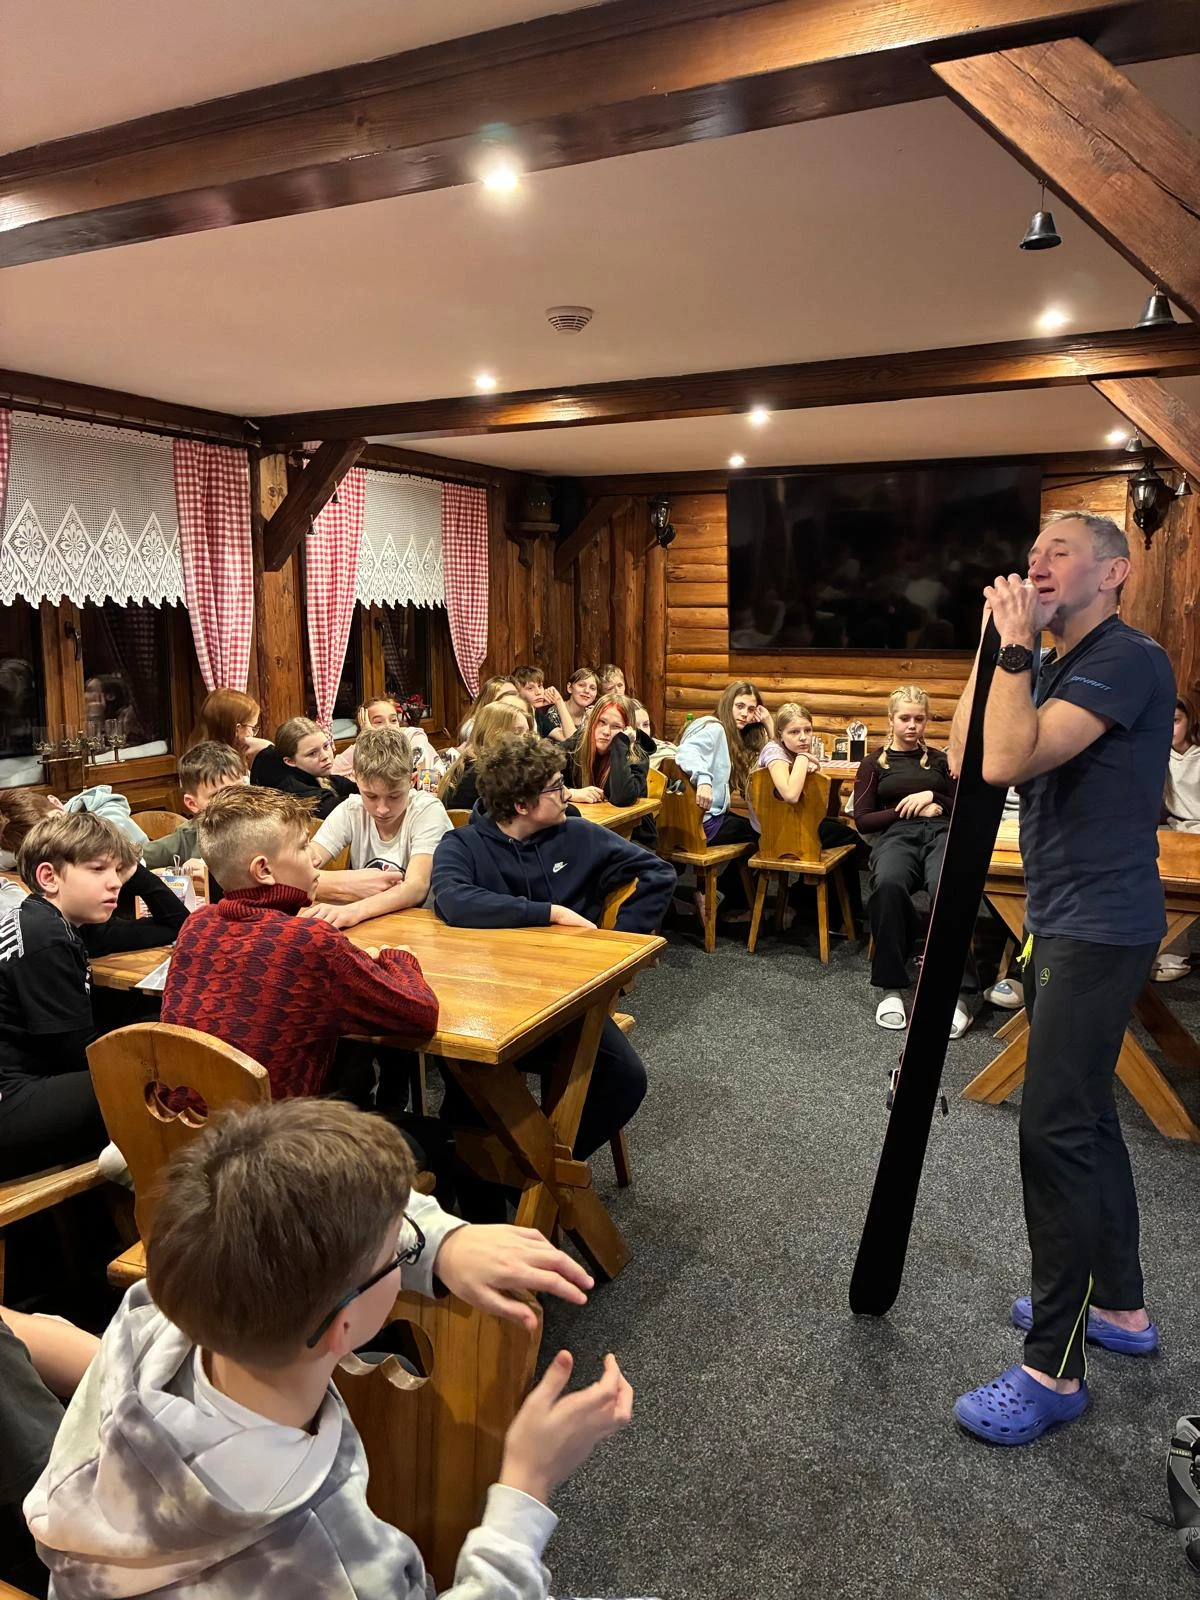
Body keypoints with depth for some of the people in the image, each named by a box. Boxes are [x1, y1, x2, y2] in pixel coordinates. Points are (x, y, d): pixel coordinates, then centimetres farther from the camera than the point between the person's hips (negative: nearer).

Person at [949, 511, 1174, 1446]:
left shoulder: (1128, 660, -14)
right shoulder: (1054, 668, 16)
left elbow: (1011, 759, -26)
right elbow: (968, 756, 6)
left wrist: (1015, 646, -16)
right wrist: (1002, 644, 4)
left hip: (1100, 928, -10)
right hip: (1063, 921, 10)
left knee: (1056, 1129, -10)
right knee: (1083, 1119, 18)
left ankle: (1055, 1369, 1)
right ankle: (1119, 1306, 34)